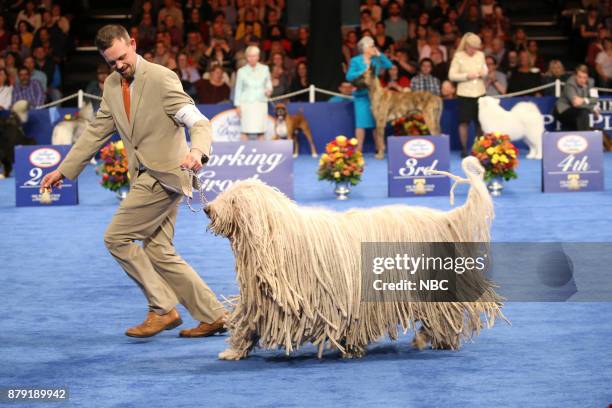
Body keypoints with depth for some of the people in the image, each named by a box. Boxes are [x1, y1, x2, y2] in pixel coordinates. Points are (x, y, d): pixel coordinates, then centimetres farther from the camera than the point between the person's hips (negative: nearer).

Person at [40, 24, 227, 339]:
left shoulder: (161, 78, -14)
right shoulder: (112, 85, 10)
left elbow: (199, 122, -20)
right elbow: (97, 132, 18)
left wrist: (197, 151, -41)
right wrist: (64, 170, 16)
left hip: (164, 173, -8)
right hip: (145, 177, 8)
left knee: (117, 238, -9)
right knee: (159, 253, 8)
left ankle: (162, 310, -4)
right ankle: (212, 316, 13)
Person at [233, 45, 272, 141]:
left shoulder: (265, 69, 10)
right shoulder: (242, 71, 6)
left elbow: (268, 83, 16)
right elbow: (238, 89, 7)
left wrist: (269, 90, -8)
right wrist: (238, 105, 1)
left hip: (261, 103, 1)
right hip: (246, 104, -1)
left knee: (260, 132, -2)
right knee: (245, 131, -8)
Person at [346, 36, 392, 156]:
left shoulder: (376, 60, 10)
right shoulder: (356, 60, 0)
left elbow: (389, 66, 3)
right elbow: (349, 76, -6)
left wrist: (380, 55, -2)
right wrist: (363, 72, -15)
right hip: (361, 95, -3)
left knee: (377, 123, 3)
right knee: (361, 123, -7)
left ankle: (379, 149, 9)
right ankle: (358, 150, -3)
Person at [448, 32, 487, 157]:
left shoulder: (480, 55, 5)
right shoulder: (458, 56, -5)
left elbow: (485, 70, 19)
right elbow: (452, 76, -7)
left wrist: (483, 73, -5)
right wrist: (467, 76, -17)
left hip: (480, 92, 3)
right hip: (464, 94, -3)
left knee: (480, 122, 4)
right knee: (464, 122, 0)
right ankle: (464, 149, 8)